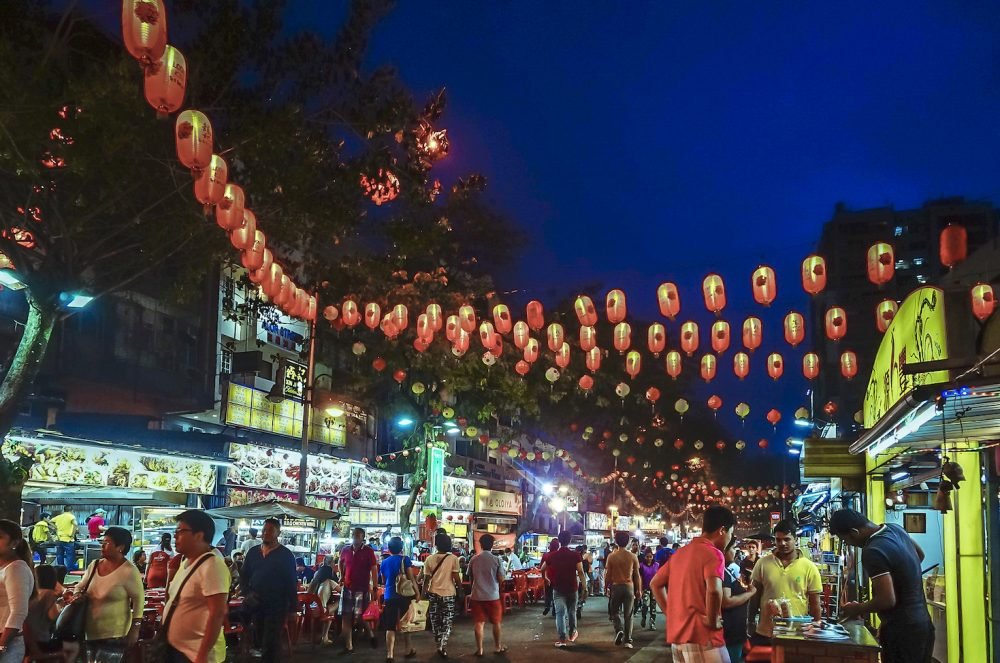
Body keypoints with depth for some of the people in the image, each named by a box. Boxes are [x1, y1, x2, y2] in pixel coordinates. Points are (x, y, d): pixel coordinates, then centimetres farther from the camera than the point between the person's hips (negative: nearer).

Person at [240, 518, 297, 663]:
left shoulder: (286, 555, -5)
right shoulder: (253, 552, 8)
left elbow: (291, 583, -4)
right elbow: (244, 576, 13)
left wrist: (292, 609, -7)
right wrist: (247, 593, -5)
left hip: (276, 606, -5)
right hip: (256, 606, 5)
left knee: (270, 644, -6)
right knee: (262, 641, 14)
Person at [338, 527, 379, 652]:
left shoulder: (368, 551, -8)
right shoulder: (345, 550, 5)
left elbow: (374, 570, -10)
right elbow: (341, 562, 27)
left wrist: (375, 588, -15)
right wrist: (342, 576, 16)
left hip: (362, 588, -4)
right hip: (347, 588, 5)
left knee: (362, 615, -5)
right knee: (346, 617, 4)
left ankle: (371, 635, 24)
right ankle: (348, 645, 11)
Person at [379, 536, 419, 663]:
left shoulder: (384, 562, 6)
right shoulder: (405, 559, -6)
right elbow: (411, 578, -9)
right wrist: (417, 592, -1)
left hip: (389, 596, 2)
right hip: (404, 595, -2)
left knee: (390, 626, 1)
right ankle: (408, 650, 24)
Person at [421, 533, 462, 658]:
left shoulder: (429, 559, -3)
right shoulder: (453, 558, -9)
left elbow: (426, 578, -2)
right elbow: (456, 577, -9)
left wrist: (424, 593, 8)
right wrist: (460, 587, 9)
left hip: (433, 593, 2)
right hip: (448, 593, -2)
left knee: (435, 620, 15)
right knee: (447, 621, 6)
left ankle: (439, 645, 22)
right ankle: (442, 646, -7)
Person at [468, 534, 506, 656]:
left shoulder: (473, 560, -2)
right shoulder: (496, 559, -9)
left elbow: (470, 576, 11)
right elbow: (501, 579, -7)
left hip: (477, 596, 1)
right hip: (493, 596, -1)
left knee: (478, 623, 5)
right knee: (497, 622, 12)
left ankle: (479, 649, 6)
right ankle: (498, 647, 19)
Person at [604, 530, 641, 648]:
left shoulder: (611, 556, -5)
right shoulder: (633, 556, -4)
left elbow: (608, 574, -1)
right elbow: (637, 575, 1)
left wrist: (606, 587, 13)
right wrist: (639, 589, 10)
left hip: (616, 586, 0)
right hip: (629, 587, 0)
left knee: (615, 611, 14)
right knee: (628, 614, 7)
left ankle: (619, 630, -10)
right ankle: (627, 640, 5)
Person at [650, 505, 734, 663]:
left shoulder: (680, 553, 14)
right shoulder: (713, 553, -11)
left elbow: (655, 584, 21)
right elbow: (713, 591, -29)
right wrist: (712, 621, -15)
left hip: (677, 635, 8)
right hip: (701, 636, -8)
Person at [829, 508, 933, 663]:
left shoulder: (872, 552, -24)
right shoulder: (895, 529, 4)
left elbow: (887, 600, -27)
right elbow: (920, 555, 23)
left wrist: (857, 609, -11)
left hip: (902, 631, -9)